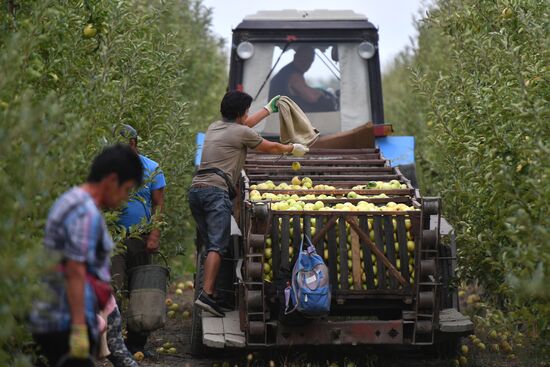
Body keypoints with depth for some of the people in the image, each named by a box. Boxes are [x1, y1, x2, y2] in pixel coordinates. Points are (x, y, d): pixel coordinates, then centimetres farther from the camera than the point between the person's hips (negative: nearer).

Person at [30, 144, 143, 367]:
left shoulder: (68, 201, 17)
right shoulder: (86, 212, -14)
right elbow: (75, 272, -21)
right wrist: (79, 329, -22)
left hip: (48, 320, 10)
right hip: (66, 324, -10)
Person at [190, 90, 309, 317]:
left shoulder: (214, 127, 24)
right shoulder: (241, 133, 2)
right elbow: (270, 147, 16)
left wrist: (268, 110, 54)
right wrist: (293, 149, 35)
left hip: (195, 189, 8)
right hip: (215, 191, -8)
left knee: (211, 245, 11)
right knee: (217, 246, -15)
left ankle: (209, 291, 5)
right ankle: (206, 294, -28)